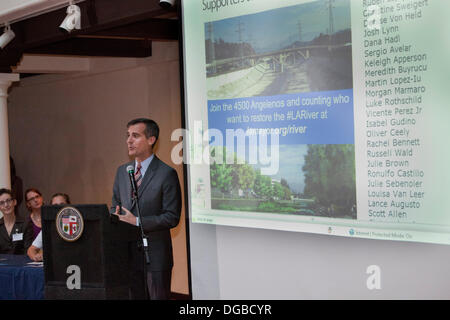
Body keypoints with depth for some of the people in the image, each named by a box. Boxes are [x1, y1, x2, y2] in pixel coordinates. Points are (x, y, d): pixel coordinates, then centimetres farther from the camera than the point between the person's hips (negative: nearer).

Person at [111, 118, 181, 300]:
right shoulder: (122, 171, 12)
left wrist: (137, 222, -20)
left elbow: (172, 217, -12)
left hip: (154, 256, -6)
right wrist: (115, 217, -4)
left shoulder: (166, 174, -9)